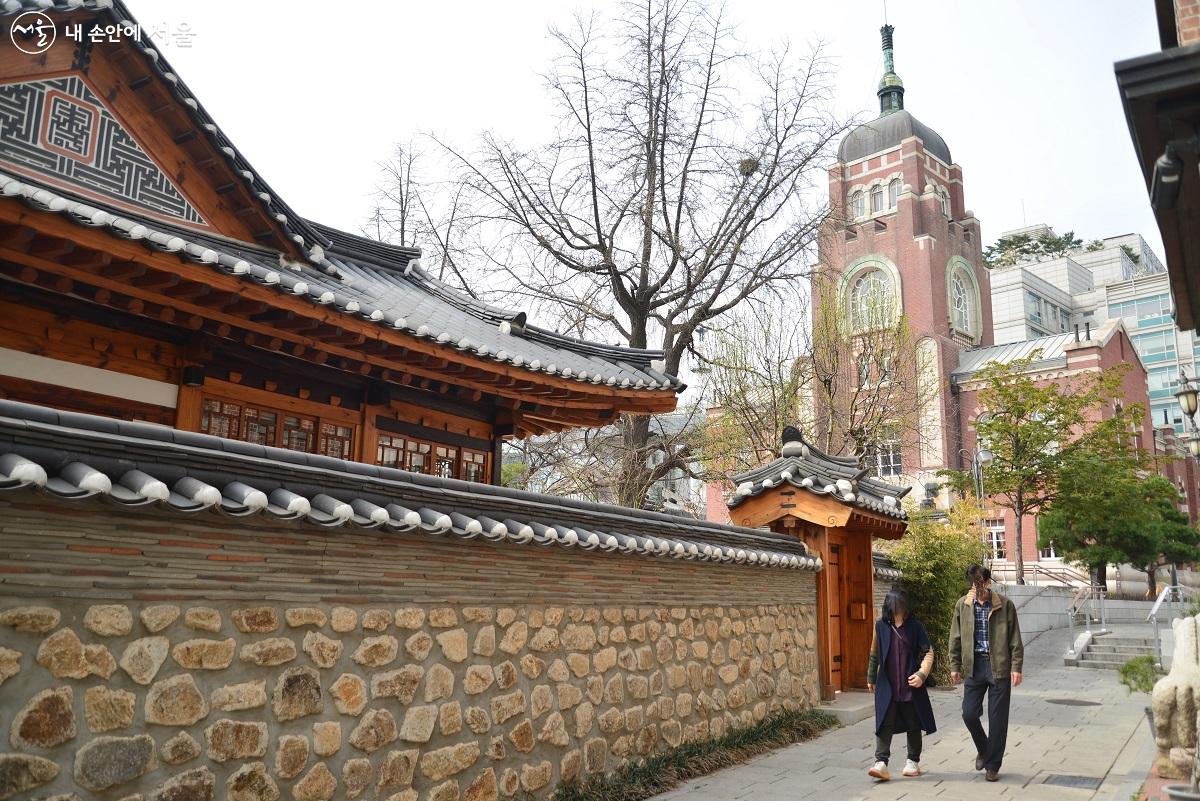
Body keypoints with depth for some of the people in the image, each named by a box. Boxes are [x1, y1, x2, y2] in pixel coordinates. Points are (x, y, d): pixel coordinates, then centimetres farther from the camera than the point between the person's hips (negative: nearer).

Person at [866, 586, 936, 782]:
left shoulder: (915, 626, -4)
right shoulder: (881, 625, 1)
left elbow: (928, 652, -2)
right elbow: (874, 653, 11)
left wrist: (922, 674, -16)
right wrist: (871, 678, 17)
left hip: (911, 686, -1)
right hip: (887, 686, 1)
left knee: (913, 725, 11)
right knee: (884, 724, -5)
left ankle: (913, 762, 27)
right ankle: (881, 763, -6)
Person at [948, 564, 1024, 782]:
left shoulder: (1004, 605, -4)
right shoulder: (962, 605, 3)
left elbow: (1015, 639, -1)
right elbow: (956, 638, 9)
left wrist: (1016, 667, -7)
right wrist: (955, 666, 6)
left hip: (999, 666, -2)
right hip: (974, 666, 2)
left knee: (997, 718, 2)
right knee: (969, 713, -1)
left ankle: (992, 765, 16)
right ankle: (983, 749, 27)